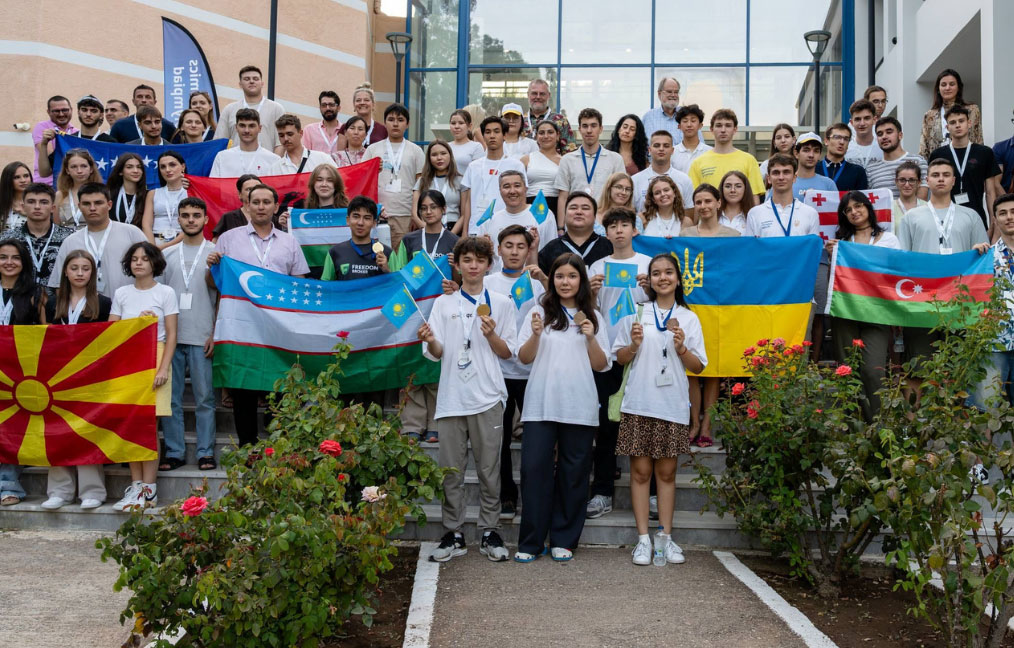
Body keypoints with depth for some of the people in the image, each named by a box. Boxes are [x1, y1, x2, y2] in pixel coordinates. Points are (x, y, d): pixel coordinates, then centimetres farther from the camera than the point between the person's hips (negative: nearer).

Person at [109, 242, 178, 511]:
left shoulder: (165, 293, 3)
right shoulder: (121, 294, 13)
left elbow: (171, 336, -1)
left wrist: (163, 369, -10)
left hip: (154, 359, -3)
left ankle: (148, 489, -5)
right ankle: (135, 484, 8)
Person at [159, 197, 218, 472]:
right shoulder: (167, 255, 13)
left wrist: (216, 333, -4)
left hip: (202, 337, -3)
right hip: (170, 335, 3)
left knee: (205, 397, -1)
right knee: (170, 397, 4)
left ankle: (206, 452, 5)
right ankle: (174, 451, 11)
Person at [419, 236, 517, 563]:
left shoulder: (501, 303, 8)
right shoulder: (443, 303, 10)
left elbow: (507, 353, 7)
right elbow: (436, 353, 4)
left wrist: (491, 334, -12)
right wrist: (430, 340, -18)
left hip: (487, 397, -1)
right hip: (451, 397, 1)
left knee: (489, 469, 3)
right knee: (451, 470, 4)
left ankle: (490, 533, 12)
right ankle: (453, 535, 12)